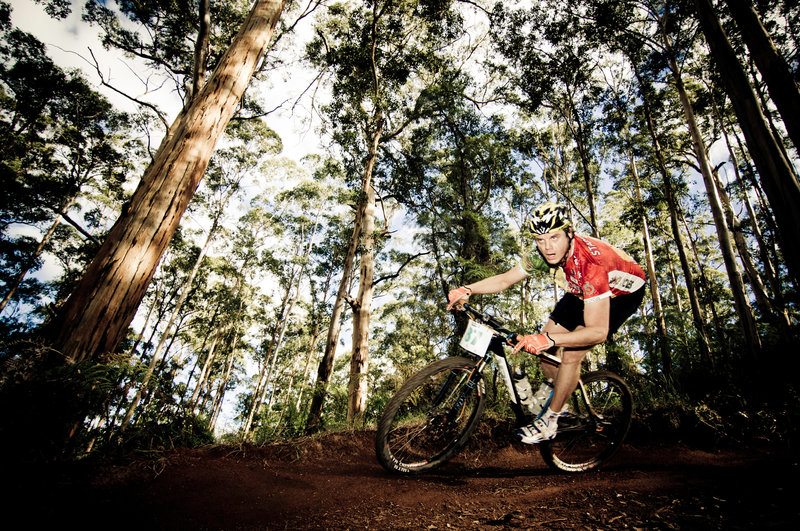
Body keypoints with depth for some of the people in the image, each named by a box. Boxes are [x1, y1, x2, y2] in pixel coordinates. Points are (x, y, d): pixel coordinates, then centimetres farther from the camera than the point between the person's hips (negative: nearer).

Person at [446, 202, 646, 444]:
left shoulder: (589, 262, -41)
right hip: (582, 290, 7)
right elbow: (505, 279, -12)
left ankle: (549, 421, 0)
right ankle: (556, 402, 23)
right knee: (544, 344, 0)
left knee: (571, 353, -19)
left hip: (622, 292, -7)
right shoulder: (543, 252, -22)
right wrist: (468, 289, -28)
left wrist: (549, 339, -53)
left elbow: (598, 331, -42)